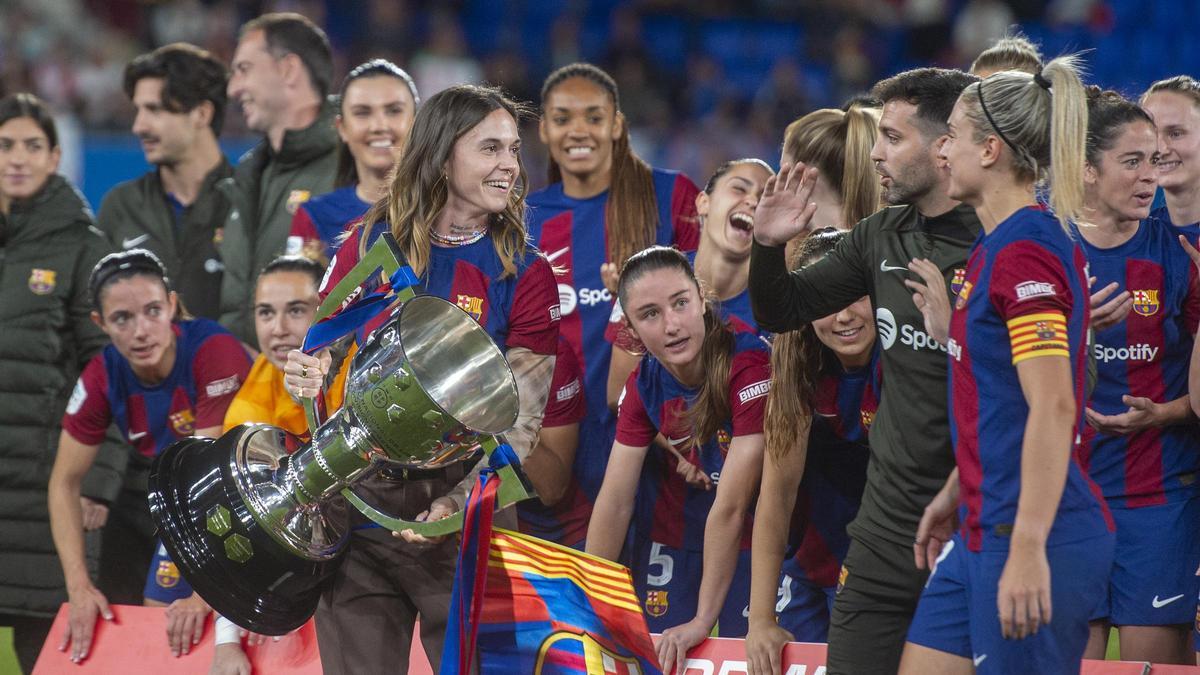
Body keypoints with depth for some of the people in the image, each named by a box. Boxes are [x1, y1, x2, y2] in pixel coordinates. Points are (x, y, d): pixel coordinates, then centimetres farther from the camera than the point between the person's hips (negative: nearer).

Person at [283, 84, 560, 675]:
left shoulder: (524, 275, -1)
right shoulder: (371, 244, 4)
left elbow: (519, 421, -6)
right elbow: (321, 349, 12)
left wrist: (459, 503, -22)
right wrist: (306, 376, -13)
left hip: (465, 509, -1)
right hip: (357, 501, 2)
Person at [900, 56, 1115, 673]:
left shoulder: (1026, 251, -16)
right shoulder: (993, 247, 14)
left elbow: (1052, 408, -23)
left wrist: (1028, 547, -26)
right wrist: (955, 494, 28)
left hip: (1032, 536, -10)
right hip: (981, 532, 10)